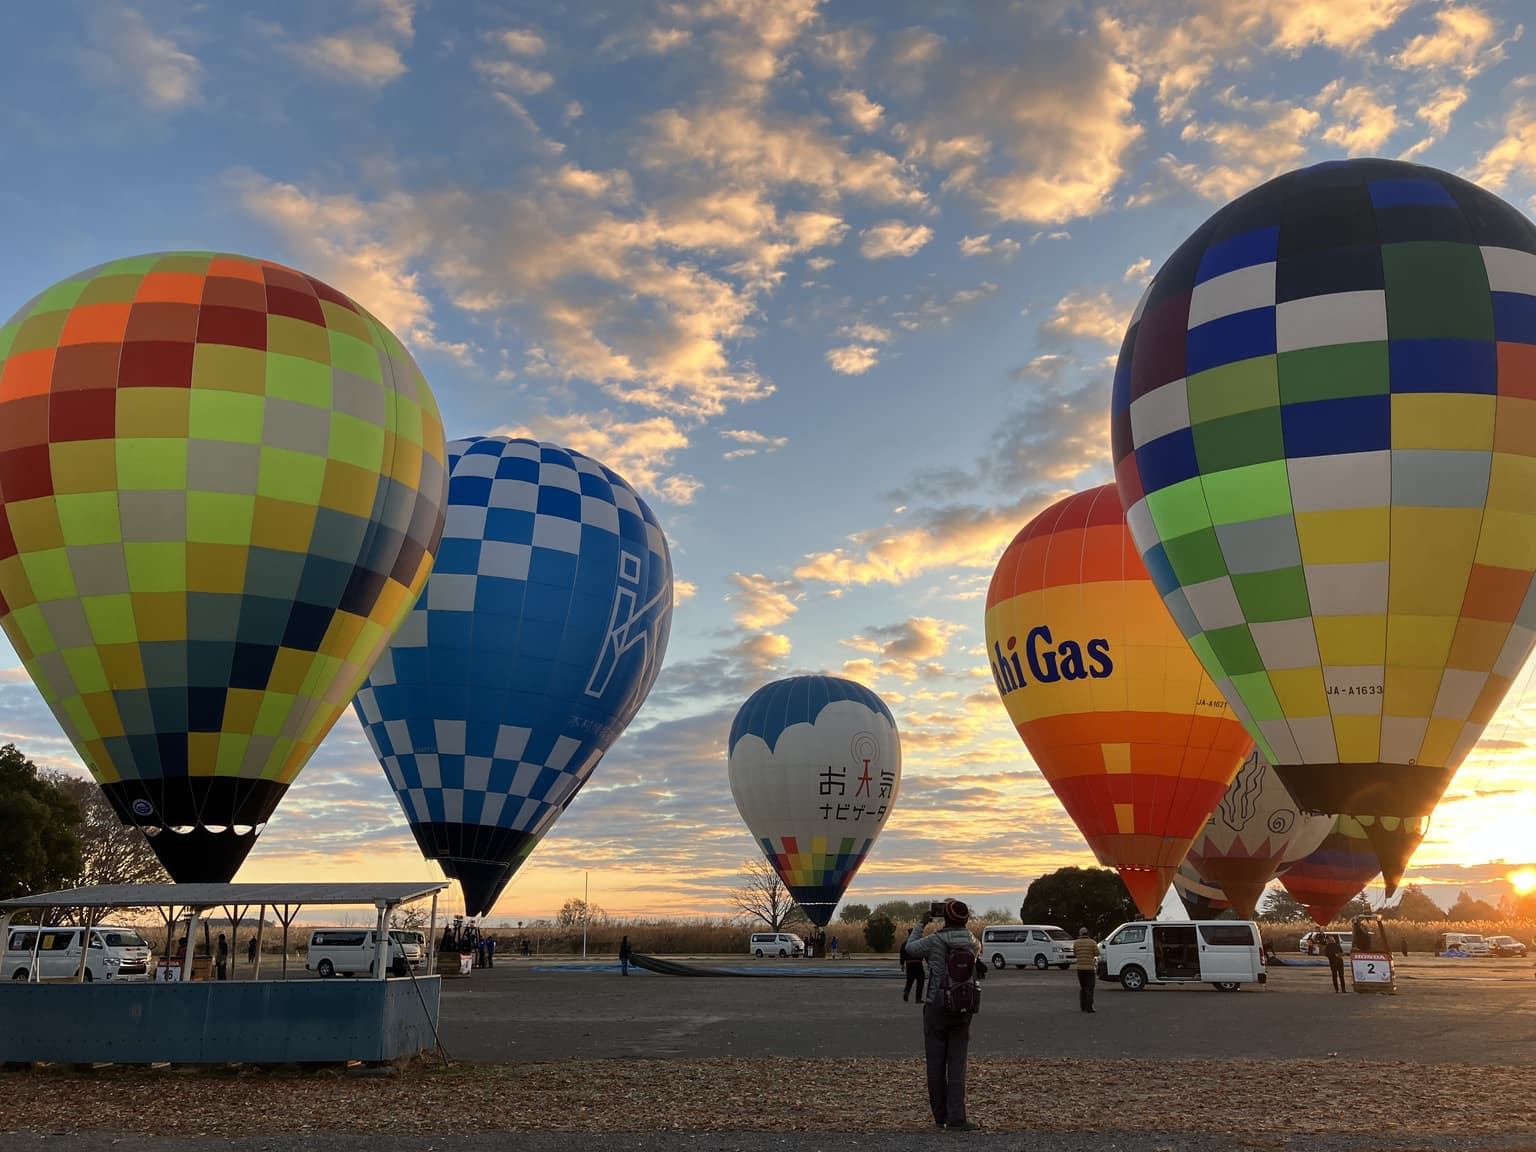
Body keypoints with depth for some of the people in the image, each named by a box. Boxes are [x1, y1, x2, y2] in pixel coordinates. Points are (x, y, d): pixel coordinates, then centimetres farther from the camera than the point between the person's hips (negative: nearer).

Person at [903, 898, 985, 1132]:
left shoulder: (934, 941, -11)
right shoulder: (972, 943, -2)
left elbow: (910, 948, 8)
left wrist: (921, 924, 20)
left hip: (936, 1008, -2)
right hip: (962, 1010, 2)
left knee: (936, 1064, 8)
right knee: (957, 1064, 2)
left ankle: (941, 1116, 15)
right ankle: (956, 1118, -7)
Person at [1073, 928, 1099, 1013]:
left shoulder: (1076, 943, 2)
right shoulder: (1092, 942, -6)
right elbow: (1097, 954, 0)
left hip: (1080, 968, 3)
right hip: (1090, 968, -3)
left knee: (1082, 988, 15)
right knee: (1089, 989, -2)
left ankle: (1083, 1006, 14)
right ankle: (1089, 1007, -9)